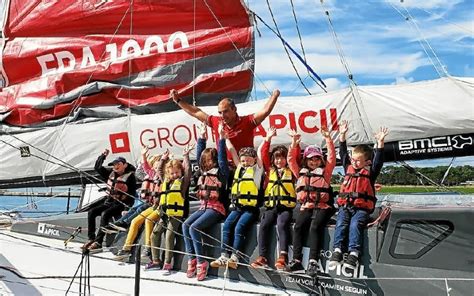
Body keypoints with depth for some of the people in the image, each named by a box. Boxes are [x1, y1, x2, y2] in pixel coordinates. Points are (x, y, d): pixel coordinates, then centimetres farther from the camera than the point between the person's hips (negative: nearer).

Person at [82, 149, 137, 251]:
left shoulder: (130, 176, -10)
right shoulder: (111, 173, 10)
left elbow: (132, 194, -12)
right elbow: (97, 167, 17)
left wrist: (128, 207, -22)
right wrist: (103, 156, 6)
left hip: (120, 204, -8)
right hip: (108, 201, 8)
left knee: (105, 214, -30)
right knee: (91, 212, -8)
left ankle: (98, 242, -31)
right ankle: (91, 238, -6)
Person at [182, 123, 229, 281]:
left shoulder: (221, 171, -3)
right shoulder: (203, 171, 15)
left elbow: (222, 157, -14)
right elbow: (199, 154, 18)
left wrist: (221, 137, -14)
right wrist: (202, 137, 16)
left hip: (216, 208, -7)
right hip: (203, 206, 7)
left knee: (194, 228, -24)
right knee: (185, 225, -15)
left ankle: (201, 262, -17)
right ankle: (192, 259, -11)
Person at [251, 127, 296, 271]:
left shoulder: (291, 170, 14)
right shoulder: (270, 170, 18)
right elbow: (263, 154, 14)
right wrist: (268, 139, 9)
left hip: (286, 207, -2)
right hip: (271, 206, 3)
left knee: (282, 225, -28)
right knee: (263, 225, -20)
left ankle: (283, 256, -37)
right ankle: (262, 257, -22)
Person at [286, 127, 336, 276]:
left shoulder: (325, 172, 16)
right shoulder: (301, 172, 24)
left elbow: (332, 158, 6)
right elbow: (291, 160, 20)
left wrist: (328, 139, -1)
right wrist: (294, 143, 10)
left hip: (322, 206, -3)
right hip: (305, 207, 3)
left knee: (315, 227, -27)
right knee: (298, 227, -21)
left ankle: (313, 261, -32)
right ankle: (296, 260, -22)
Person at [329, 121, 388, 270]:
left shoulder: (370, 171, 7)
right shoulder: (348, 167, 18)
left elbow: (378, 160, -6)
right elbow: (343, 153, 18)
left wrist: (380, 142, -16)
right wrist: (342, 135, 12)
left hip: (362, 207, -3)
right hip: (345, 205, 4)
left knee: (355, 224, -26)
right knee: (341, 223, -20)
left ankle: (354, 253, -34)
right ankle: (337, 250, -27)